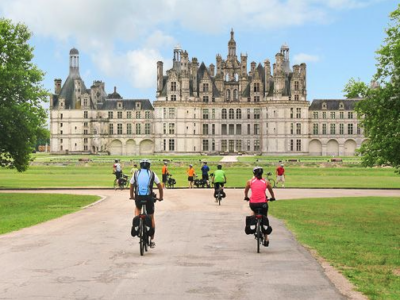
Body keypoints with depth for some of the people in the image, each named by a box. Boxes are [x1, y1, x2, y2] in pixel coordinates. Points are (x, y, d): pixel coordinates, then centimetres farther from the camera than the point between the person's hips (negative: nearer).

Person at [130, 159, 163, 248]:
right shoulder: (152, 174, 7)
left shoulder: (136, 173, 10)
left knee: (138, 208, 36)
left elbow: (131, 186, 19)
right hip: (149, 197, -1)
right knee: (151, 218, 14)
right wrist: (161, 197, 24)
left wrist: (132, 196, 34)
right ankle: (152, 240, 14)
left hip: (138, 197, 1)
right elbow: (160, 186, 11)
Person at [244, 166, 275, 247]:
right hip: (263, 203, 0)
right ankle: (266, 239, 12)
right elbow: (271, 191, 21)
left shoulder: (250, 181, 6)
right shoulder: (266, 182, 7)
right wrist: (273, 198, 40)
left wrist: (246, 197, 41)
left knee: (254, 211, 36)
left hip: (253, 203, 0)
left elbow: (246, 191, 21)